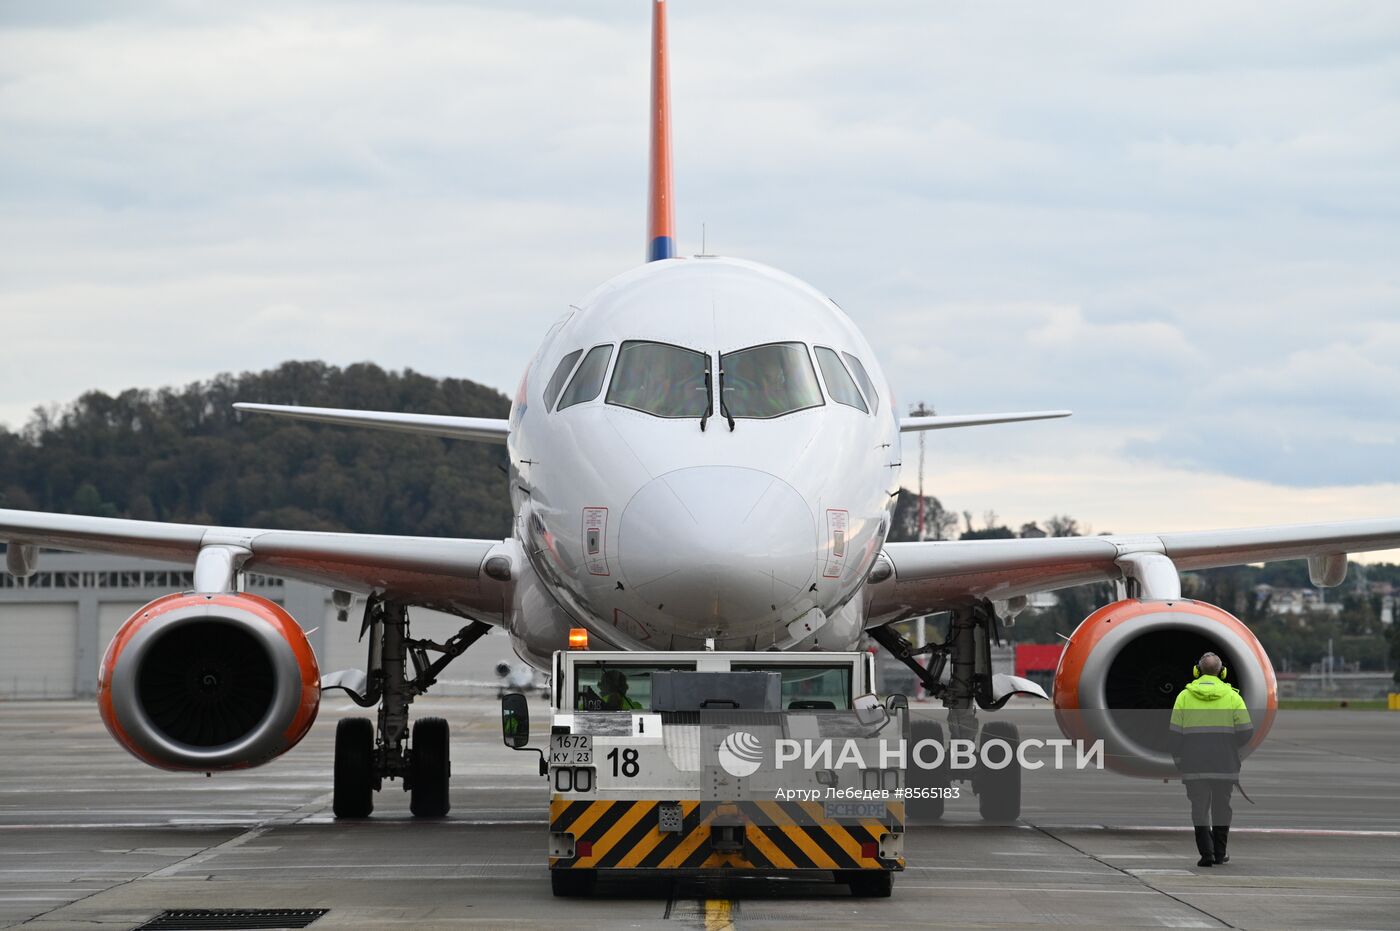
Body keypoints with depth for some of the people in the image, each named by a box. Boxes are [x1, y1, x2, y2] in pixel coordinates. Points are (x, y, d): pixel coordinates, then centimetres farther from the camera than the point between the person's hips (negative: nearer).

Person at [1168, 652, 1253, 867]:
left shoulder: (1184, 696, 1)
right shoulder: (1232, 696, -1)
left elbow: (1175, 733, 0)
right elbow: (1246, 731, -3)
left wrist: (1177, 760, 9)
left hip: (1194, 765, 0)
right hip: (1225, 766, 0)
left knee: (1200, 809, 4)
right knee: (1222, 808, 13)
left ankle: (1206, 853, -7)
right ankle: (1220, 853, 18)